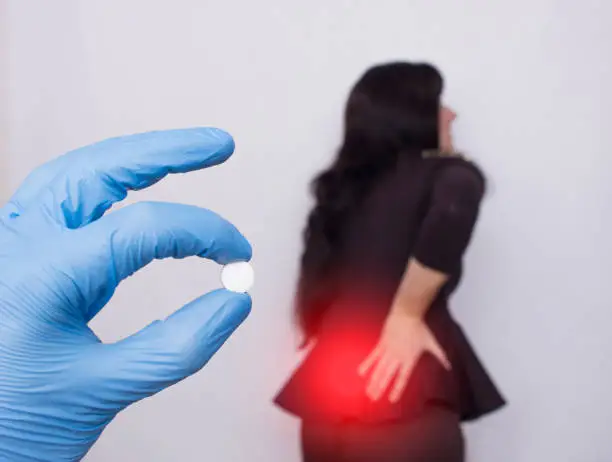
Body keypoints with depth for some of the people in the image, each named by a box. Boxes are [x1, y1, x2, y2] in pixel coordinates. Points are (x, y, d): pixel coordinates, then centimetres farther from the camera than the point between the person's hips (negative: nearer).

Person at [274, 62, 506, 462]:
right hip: (404, 409, -6)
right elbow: (456, 200, -25)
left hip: (328, 405, 6)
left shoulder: (345, 188, 17)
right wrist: (406, 316, -18)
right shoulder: (447, 174, -1)